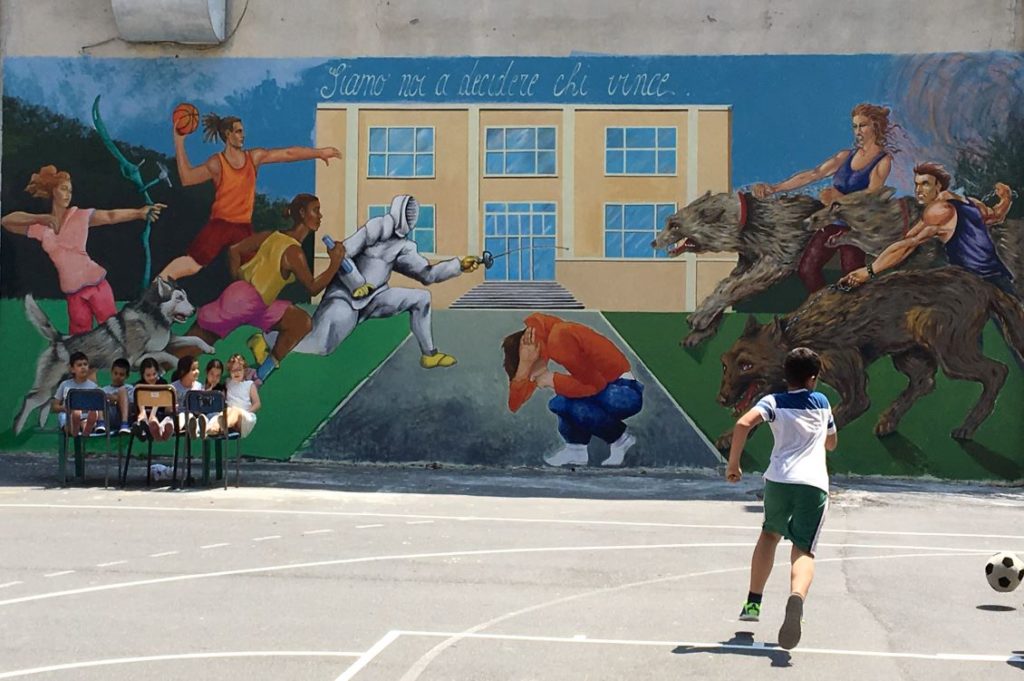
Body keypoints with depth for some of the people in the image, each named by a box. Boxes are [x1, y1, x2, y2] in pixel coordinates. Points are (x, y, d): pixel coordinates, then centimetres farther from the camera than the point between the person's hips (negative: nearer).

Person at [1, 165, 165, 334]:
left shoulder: (80, 216, 0)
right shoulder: (41, 227, 4)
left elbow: (111, 216, -11)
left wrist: (139, 212, -25)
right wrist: (39, 218, -20)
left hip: (95, 282, -2)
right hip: (72, 291, 2)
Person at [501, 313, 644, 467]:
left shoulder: (559, 340, -22)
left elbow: (595, 385, -21)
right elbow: (514, 404, -2)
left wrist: (552, 379, -16)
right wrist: (525, 365, -17)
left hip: (626, 392, -9)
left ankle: (620, 439, -5)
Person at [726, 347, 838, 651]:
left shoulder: (774, 402, 9)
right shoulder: (821, 402, 17)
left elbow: (743, 424, -10)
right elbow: (832, 444, 31)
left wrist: (733, 463, -3)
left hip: (778, 479, 1)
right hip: (814, 484, 0)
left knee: (770, 534, 27)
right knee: (803, 551, -7)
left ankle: (753, 603, 27)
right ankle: (796, 598, -40)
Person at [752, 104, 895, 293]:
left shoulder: (883, 160, 0)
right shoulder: (845, 156, 15)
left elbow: (872, 192, -13)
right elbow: (812, 175, 8)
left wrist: (840, 198, -30)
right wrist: (774, 188, -1)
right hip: (833, 220, 5)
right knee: (807, 269, -4)